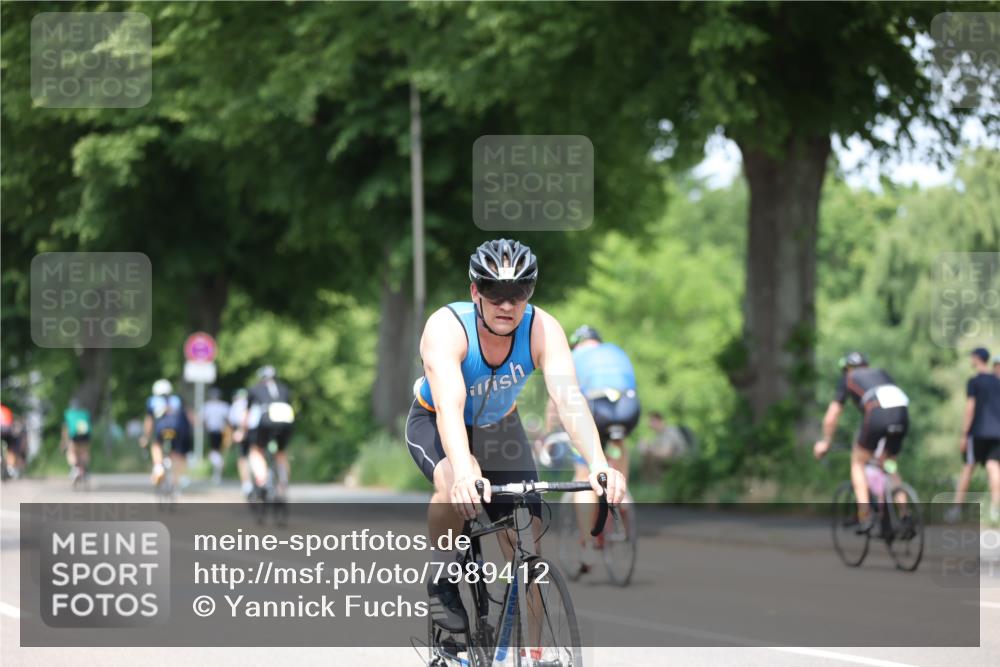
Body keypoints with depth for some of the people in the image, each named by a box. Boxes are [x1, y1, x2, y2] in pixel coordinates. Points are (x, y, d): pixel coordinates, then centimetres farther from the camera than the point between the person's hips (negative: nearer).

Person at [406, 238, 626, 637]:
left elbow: (569, 399, -39)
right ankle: (442, 576, -10)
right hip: (434, 424, -3)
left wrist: (598, 464, -57)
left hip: (499, 426, 3)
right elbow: (449, 406, -49)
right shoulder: (446, 328, -35)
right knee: (455, 486, -36)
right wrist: (465, 471, -68)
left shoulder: (542, 329, -27)